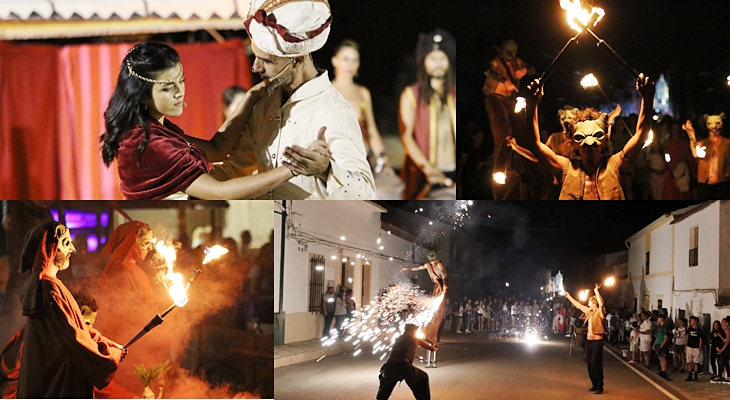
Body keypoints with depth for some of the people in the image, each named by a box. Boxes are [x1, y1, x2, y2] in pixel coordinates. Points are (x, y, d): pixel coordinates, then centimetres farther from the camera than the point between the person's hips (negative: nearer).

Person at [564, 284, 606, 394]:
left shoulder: (600, 312, -10)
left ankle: (599, 387, -1)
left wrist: (596, 291, -28)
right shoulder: (589, 311, 11)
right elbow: (578, 305, 22)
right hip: (589, 340, 8)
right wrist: (569, 297, 26)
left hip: (597, 341, -8)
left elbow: (601, 304, -29)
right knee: (590, 364, 11)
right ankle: (594, 384, 21)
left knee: (596, 364, -7)